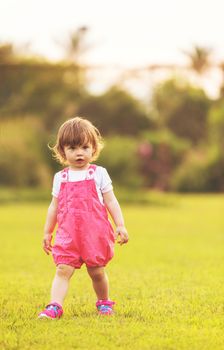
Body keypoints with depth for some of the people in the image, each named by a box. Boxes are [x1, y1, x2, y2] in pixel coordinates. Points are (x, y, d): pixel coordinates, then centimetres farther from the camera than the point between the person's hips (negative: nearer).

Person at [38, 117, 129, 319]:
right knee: (63, 270, -11)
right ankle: (54, 306, -19)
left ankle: (104, 303, 28)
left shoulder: (99, 174, 2)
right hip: (68, 235, 2)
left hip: (95, 233, -1)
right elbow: (54, 206, 16)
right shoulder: (60, 178, 9)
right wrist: (47, 232, 18)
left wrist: (121, 226, -4)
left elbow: (111, 201, 3)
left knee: (97, 272, 6)